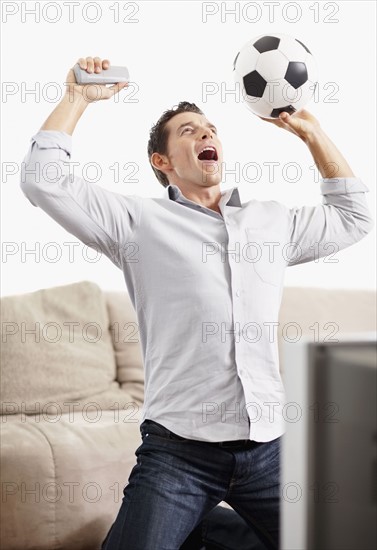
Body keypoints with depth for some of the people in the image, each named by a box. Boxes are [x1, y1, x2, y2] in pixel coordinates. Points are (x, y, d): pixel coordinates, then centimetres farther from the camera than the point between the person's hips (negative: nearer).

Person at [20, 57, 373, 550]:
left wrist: (311, 131, 23)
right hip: (179, 450, -4)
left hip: (268, 447, 4)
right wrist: (78, 98, 4)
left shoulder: (274, 221, 17)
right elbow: (43, 179, -3)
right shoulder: (139, 221, 4)